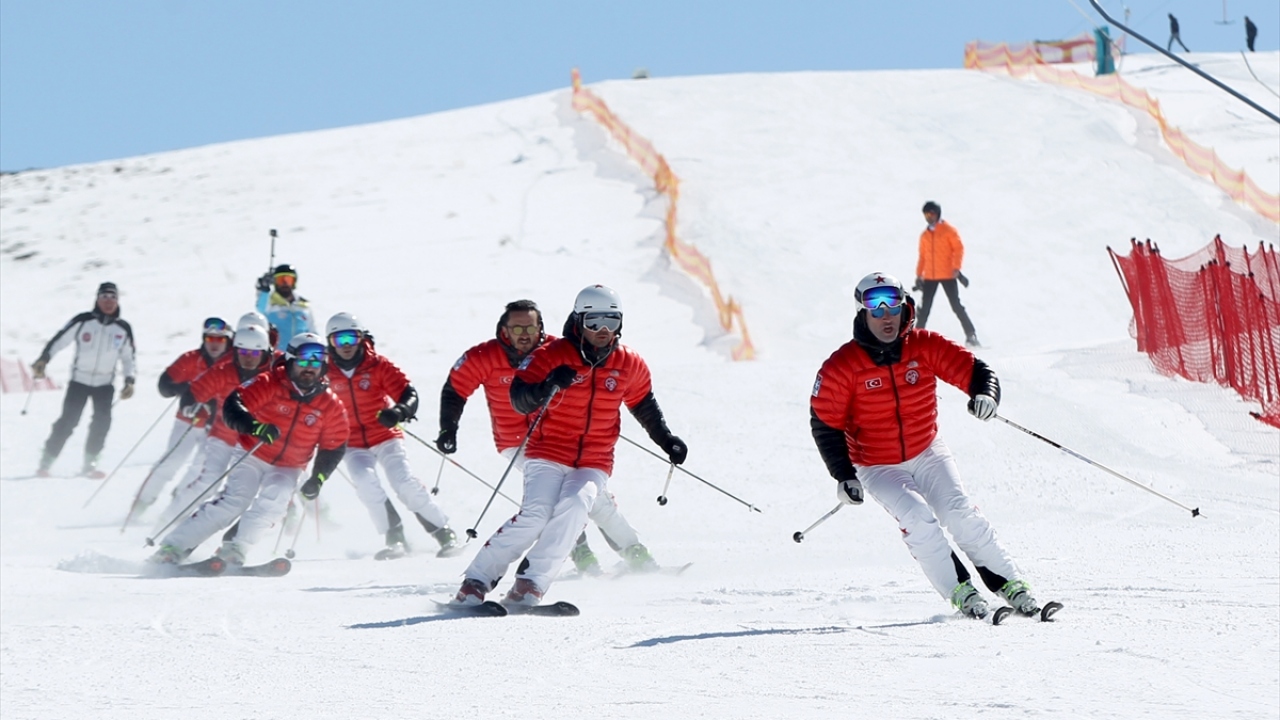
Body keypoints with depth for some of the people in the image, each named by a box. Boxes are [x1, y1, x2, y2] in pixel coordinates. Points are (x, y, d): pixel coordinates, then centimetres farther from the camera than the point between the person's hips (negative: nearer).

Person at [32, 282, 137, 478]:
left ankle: (90, 463, -3)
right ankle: (45, 463, -1)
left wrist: (129, 381, 3)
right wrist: (42, 361, -15)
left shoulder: (123, 328, 2)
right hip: (80, 379, -2)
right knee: (68, 421, -8)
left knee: (102, 421, -14)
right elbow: (59, 340, -4)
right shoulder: (83, 321, -6)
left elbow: (128, 357, 13)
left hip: (105, 383, 2)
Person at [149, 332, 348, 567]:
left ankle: (234, 550, -21)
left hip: (288, 468, 3)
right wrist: (255, 427, -39)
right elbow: (232, 406, -22)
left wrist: (317, 479, -8)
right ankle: (173, 547, -17)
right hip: (254, 456, -3)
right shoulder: (270, 384, -14)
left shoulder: (330, 405, -5)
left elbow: (333, 448, 4)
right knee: (234, 501, -20)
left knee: (274, 498, -27)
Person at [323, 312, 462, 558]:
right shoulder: (326, 374, -3)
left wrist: (400, 411, -33)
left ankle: (445, 534, -8)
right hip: (352, 445, 1)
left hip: (385, 437, -1)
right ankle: (394, 538, -12)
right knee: (366, 483, -24)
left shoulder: (378, 366, -8)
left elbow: (408, 394, -13)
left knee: (406, 483, -18)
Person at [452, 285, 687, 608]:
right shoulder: (553, 356, -6)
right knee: (537, 514, -22)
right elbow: (519, 401, -11)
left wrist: (667, 441, 20)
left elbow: (644, 406, 24)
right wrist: (548, 386, -30)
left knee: (574, 507, -26)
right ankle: (476, 581, -12)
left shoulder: (630, 366, 5)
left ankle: (529, 586, -23)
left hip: (593, 463, 3)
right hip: (548, 455, -3)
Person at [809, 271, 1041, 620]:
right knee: (918, 519, -24)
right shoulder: (842, 367, -16)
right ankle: (960, 592, -13)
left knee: (960, 514, -15)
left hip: (927, 454, 2)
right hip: (878, 468, -2)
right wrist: (844, 476, -11)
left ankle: (1011, 584, -6)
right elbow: (825, 423, -7)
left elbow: (975, 369, -10)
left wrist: (985, 394, -33)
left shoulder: (925, 347, -11)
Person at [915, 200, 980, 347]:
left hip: (947, 275, -5)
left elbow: (959, 248, -7)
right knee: (924, 308, 0)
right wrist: (919, 275, 13)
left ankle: (971, 335, -2)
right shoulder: (925, 235, 13)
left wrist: (956, 268, -17)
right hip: (930, 277, 5)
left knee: (956, 307, -6)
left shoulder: (948, 230, -1)